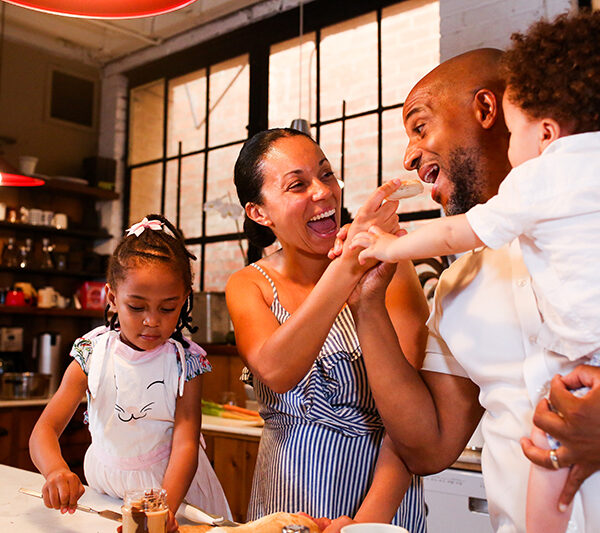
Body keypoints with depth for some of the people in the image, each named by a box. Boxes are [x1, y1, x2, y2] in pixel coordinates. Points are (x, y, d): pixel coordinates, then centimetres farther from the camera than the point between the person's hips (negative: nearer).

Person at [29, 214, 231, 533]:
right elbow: (44, 430, -12)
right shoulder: (92, 355, -9)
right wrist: (56, 470, -34)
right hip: (106, 488, 0)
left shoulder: (185, 362, -12)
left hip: (172, 486, 0)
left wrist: (165, 507, -36)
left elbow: (186, 444, -19)